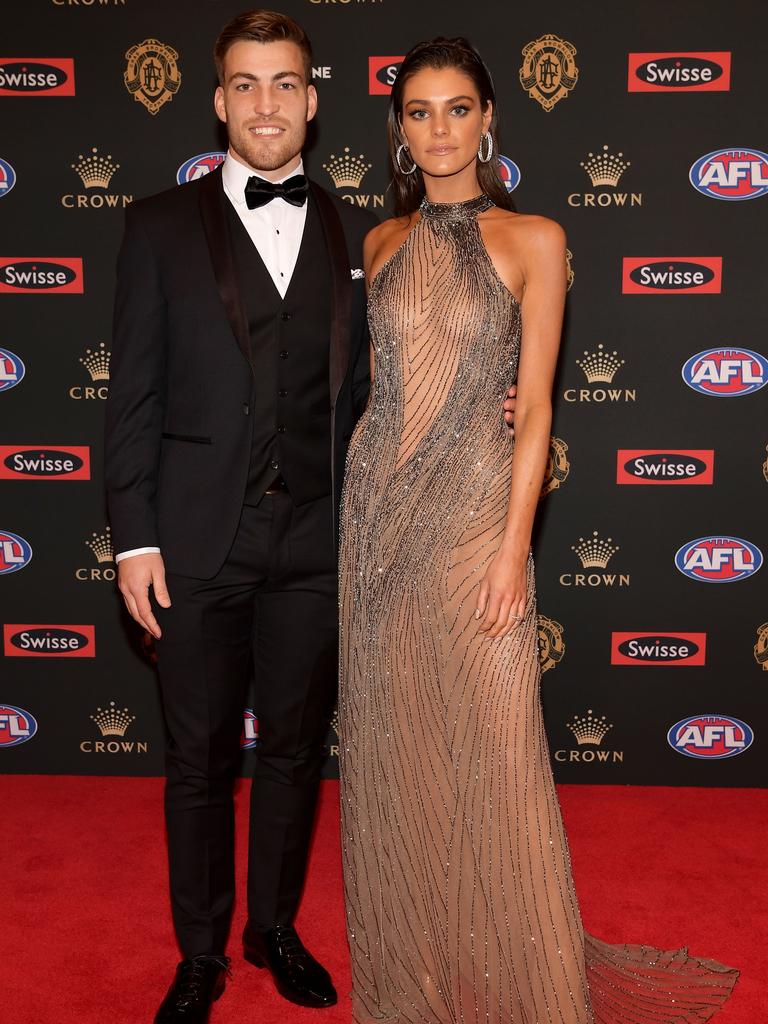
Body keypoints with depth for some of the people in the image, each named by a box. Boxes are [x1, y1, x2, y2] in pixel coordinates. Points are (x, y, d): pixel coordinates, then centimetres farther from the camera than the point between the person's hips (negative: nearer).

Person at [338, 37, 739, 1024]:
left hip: (471, 509, -4)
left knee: (492, 750, 1)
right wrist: (364, 507, 7)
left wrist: (514, 548, -12)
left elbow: (534, 405, -6)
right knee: (390, 742, 11)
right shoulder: (382, 243, 10)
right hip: (378, 507, 4)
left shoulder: (532, 239, -2)